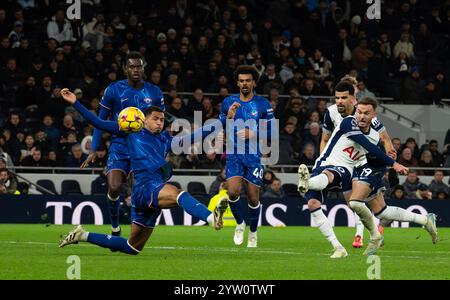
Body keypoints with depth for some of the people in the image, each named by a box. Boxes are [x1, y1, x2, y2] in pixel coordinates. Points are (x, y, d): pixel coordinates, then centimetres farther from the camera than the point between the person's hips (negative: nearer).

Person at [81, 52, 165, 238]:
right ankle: (115, 228, 6)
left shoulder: (154, 93, 3)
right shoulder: (114, 90, -1)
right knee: (114, 187, -16)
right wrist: (93, 150, 1)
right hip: (119, 147, -1)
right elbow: (101, 120, 6)